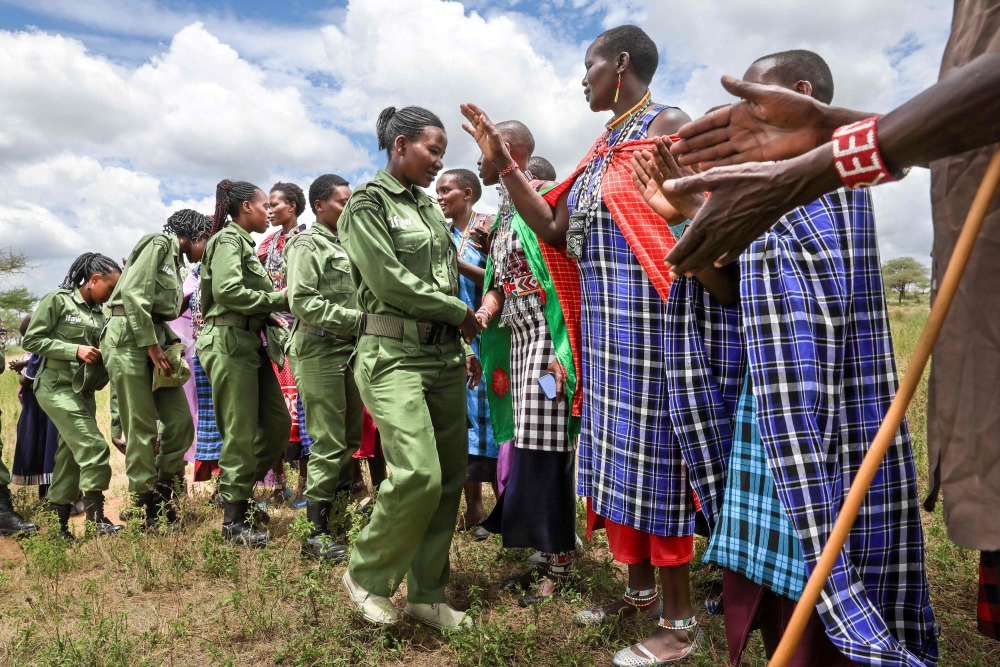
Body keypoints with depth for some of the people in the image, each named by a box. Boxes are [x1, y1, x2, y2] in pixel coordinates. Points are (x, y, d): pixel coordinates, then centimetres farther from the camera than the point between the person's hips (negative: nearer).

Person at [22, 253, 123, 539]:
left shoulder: (99, 314, 12)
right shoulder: (57, 300, -6)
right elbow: (31, 340, -10)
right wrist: (75, 350, -18)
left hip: (84, 391, 7)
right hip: (57, 386, -7)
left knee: (71, 456, 8)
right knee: (93, 446, -16)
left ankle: (60, 524, 17)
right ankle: (97, 518, -7)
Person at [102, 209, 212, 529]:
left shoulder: (175, 260, 20)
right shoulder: (159, 243, -6)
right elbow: (133, 294, -17)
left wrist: (165, 346, 4)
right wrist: (152, 345, -17)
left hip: (156, 338, 8)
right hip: (131, 339, -8)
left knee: (180, 422, 3)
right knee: (142, 428, -4)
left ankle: (164, 495, 17)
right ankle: (146, 509, 6)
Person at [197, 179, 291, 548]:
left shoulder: (244, 242, 21)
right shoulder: (228, 238, -7)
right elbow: (227, 291, -22)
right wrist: (277, 298, -13)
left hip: (252, 343, 9)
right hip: (231, 342, -9)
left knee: (277, 422, 9)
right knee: (242, 434, -4)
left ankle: (239, 493, 25)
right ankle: (233, 520, 9)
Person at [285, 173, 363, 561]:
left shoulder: (348, 246, 19)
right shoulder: (308, 244, -5)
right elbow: (301, 300, -16)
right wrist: (354, 319, -17)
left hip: (350, 351, 8)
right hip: (320, 352, -8)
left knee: (351, 439, 13)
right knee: (329, 444, -6)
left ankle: (337, 512, 27)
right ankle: (316, 532, 6)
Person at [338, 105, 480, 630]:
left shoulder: (429, 205, 18)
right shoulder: (367, 203, -1)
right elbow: (387, 279, -12)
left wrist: (464, 345, 11)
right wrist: (459, 313, -5)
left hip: (444, 356, 7)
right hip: (394, 355, -7)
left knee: (450, 477, 6)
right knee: (419, 473, -17)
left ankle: (427, 593, 21)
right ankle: (367, 575, 9)